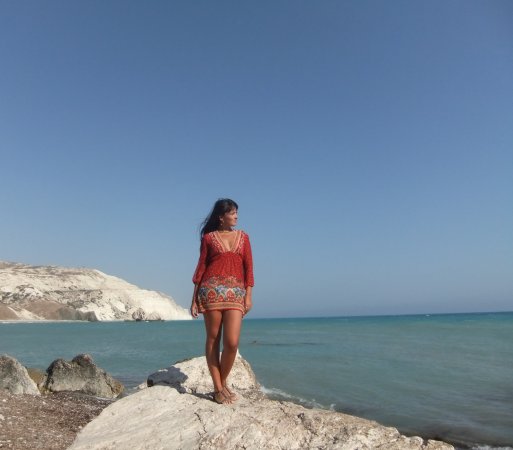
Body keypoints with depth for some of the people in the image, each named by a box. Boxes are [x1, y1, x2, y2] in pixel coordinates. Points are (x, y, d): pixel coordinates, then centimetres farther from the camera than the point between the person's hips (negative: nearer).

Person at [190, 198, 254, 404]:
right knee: (213, 339, 4)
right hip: (212, 290, -1)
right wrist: (194, 298, 4)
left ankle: (223, 382, 16)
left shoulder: (243, 236, 13)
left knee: (232, 342, -8)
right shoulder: (208, 237, 7)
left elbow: (248, 267, 10)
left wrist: (248, 295, 2)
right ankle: (217, 388, 16)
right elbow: (201, 266, 7)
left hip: (236, 292, 2)